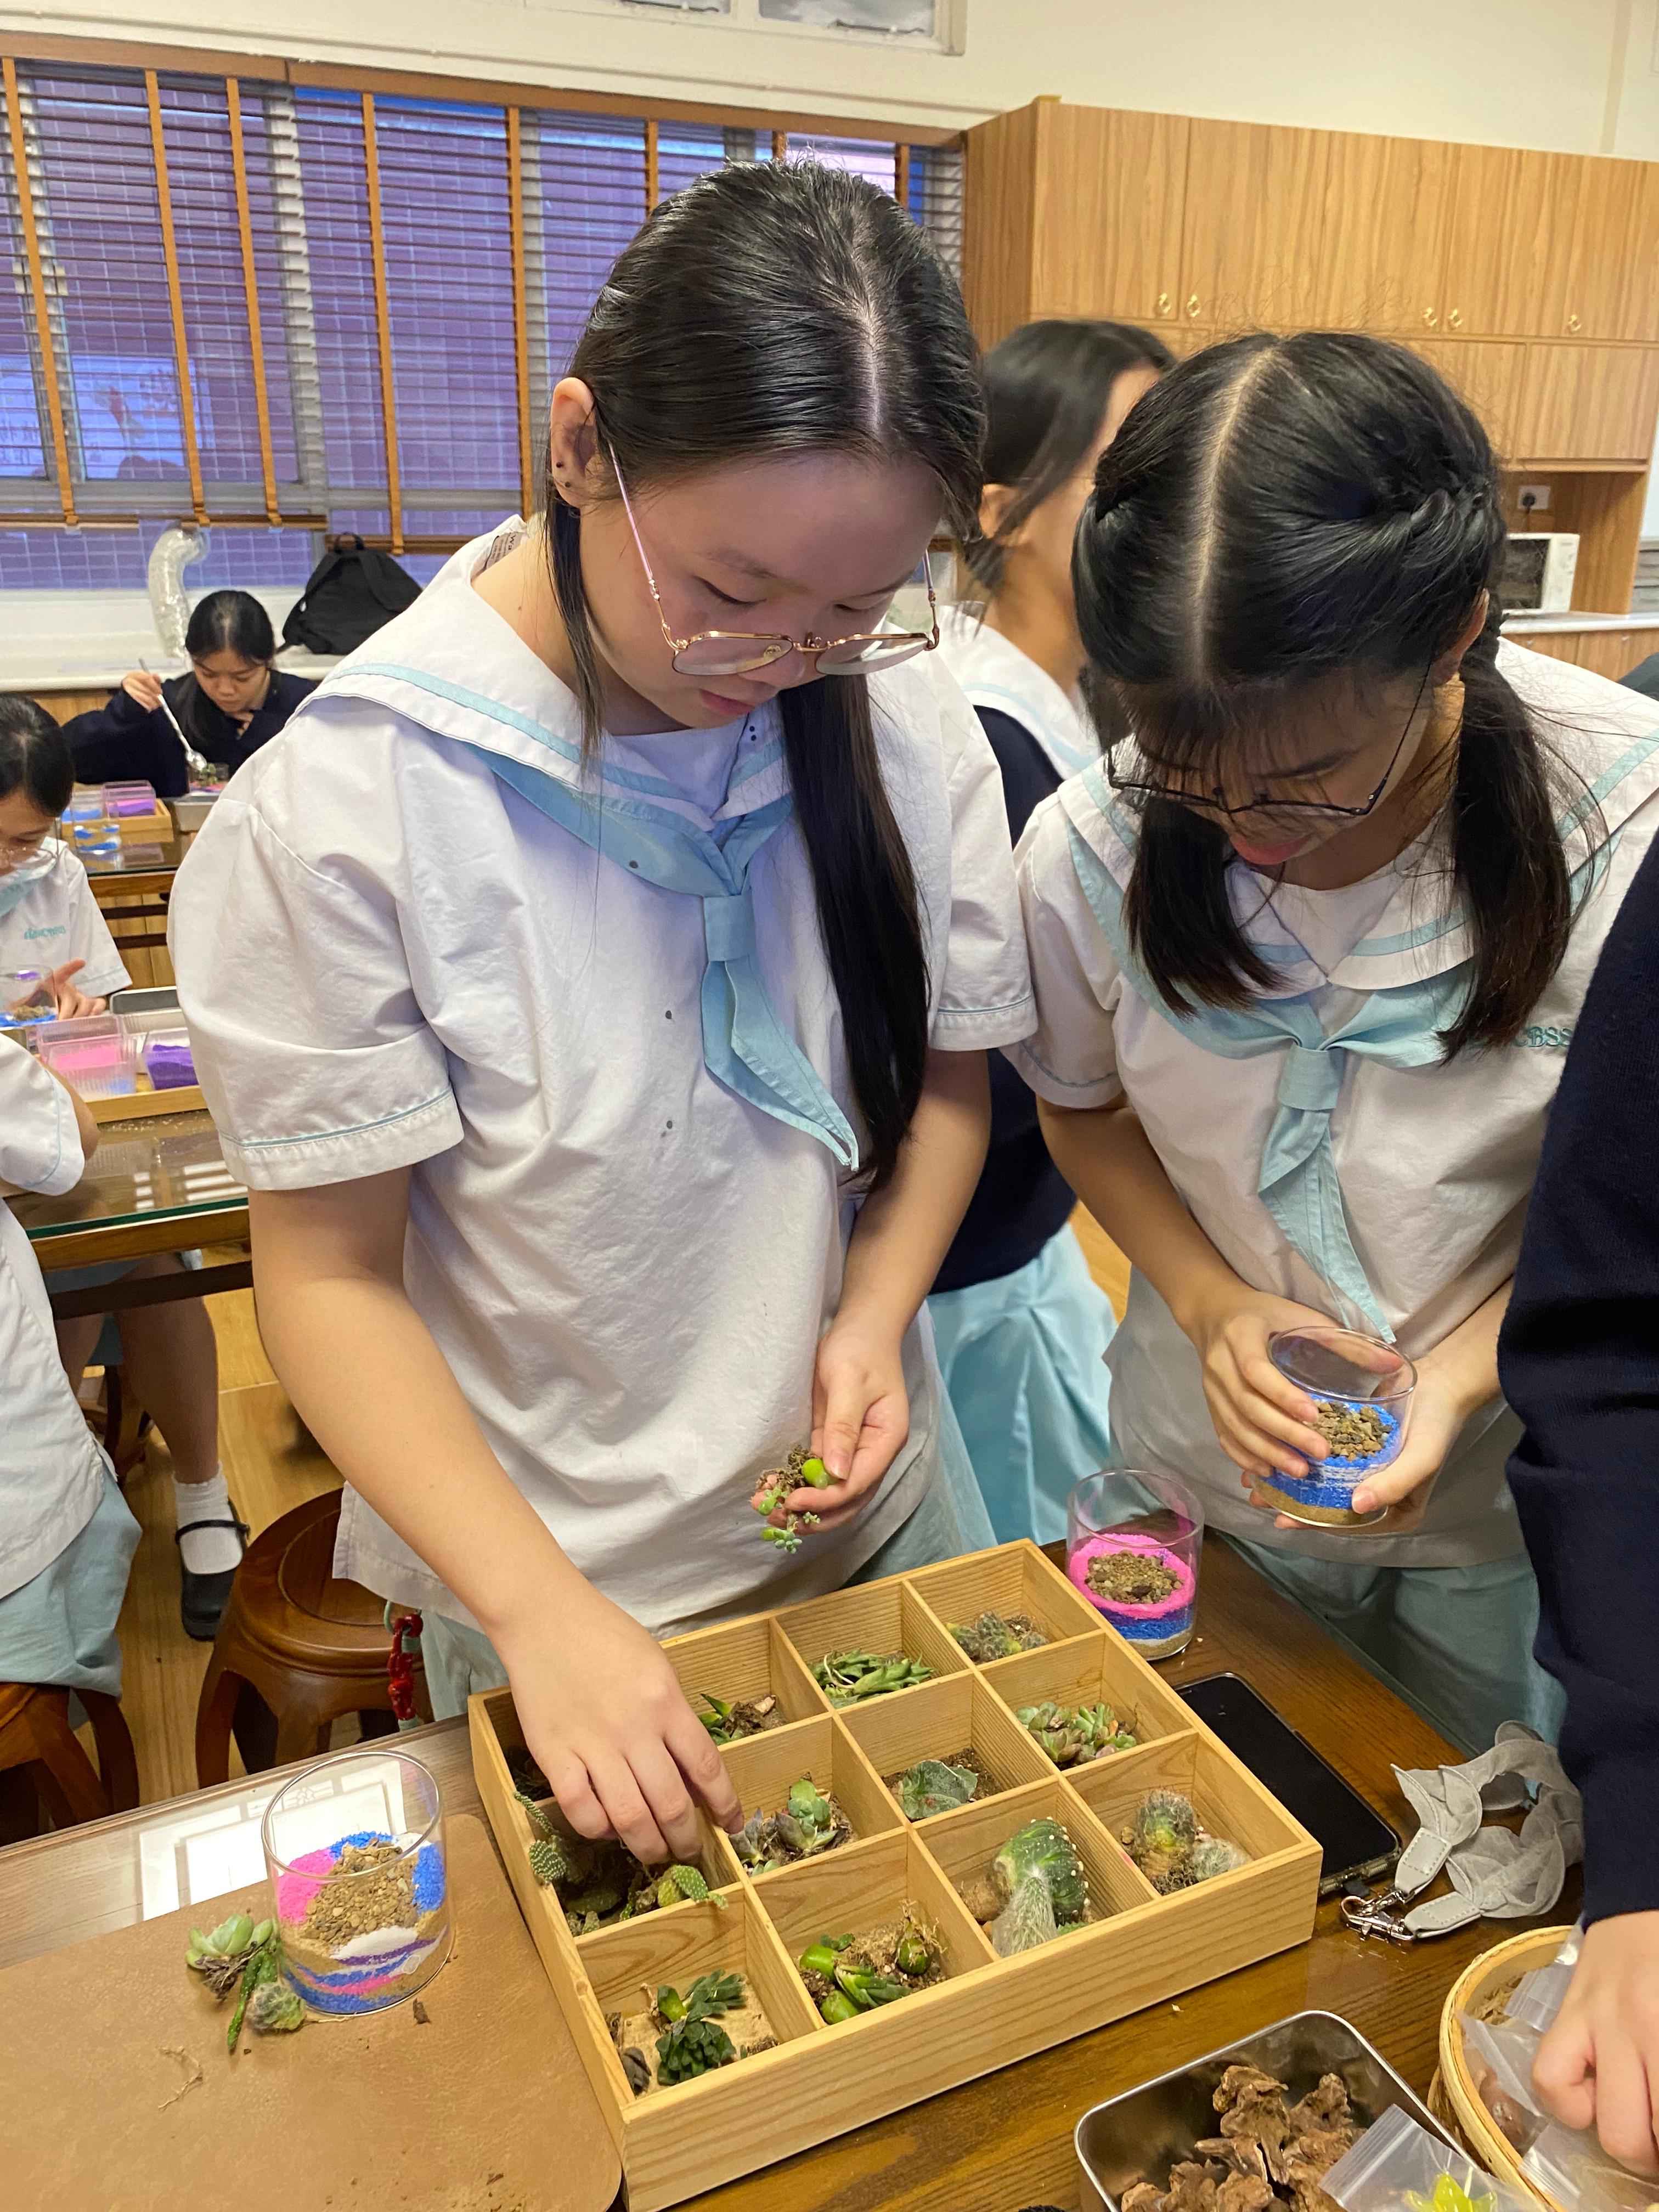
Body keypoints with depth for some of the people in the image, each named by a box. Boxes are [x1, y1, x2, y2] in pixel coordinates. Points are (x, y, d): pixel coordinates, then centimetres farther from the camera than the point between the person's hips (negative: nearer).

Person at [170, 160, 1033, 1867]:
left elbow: (947, 1068, 1)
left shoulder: (901, 719, -12)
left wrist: (876, 1314, -15)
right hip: (562, 1581, -3)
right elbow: (330, 1272, -16)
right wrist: (539, 1607, -25)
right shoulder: (341, 810, -23)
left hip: (868, 1505, 4)